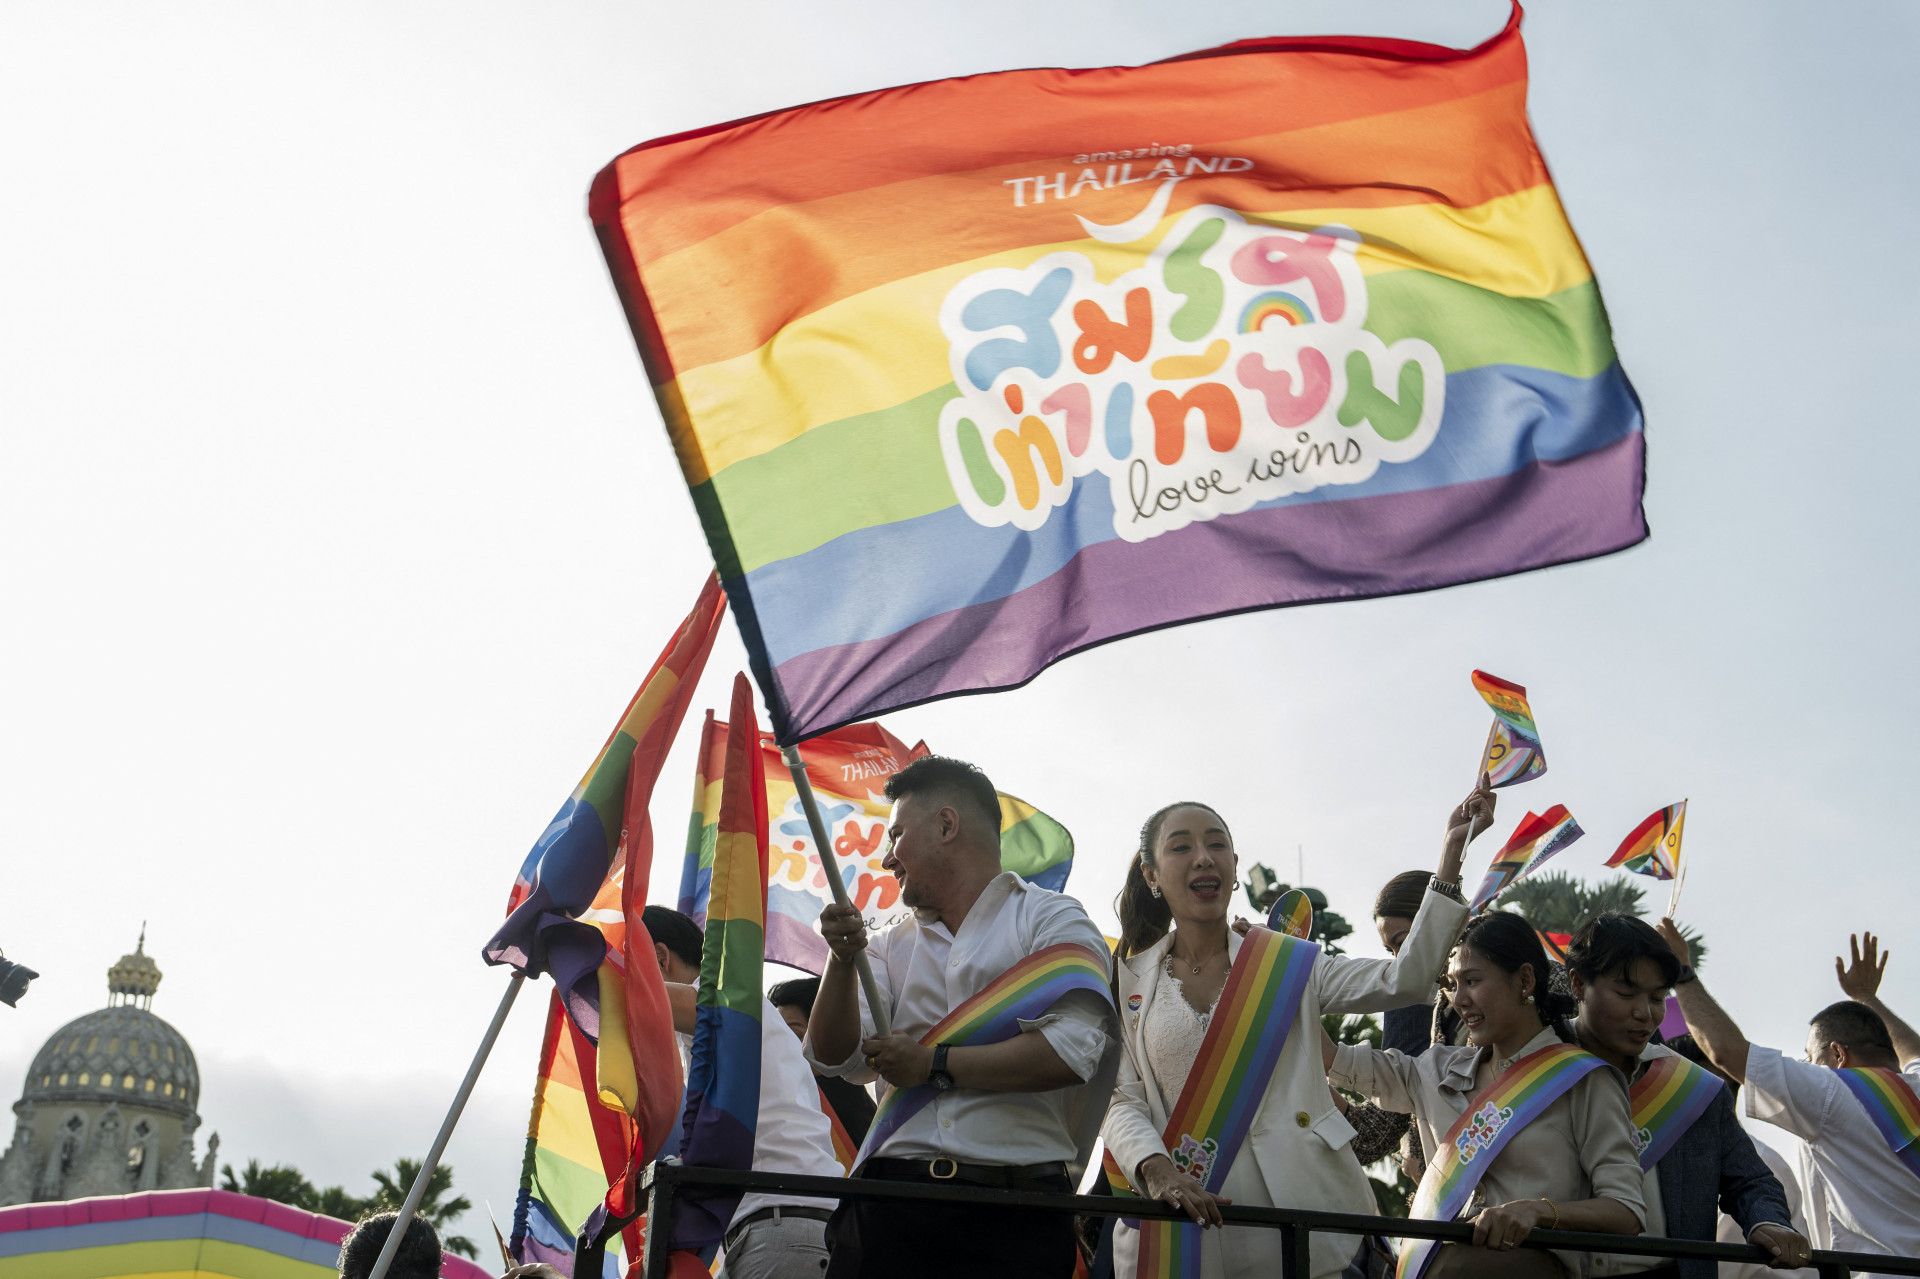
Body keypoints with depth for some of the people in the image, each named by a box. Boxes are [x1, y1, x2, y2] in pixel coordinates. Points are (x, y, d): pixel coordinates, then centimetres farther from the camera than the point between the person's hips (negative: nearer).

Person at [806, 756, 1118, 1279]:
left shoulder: (1052, 918, 4)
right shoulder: (891, 946, 19)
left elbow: (1073, 1050, -11)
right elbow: (835, 1059, 10)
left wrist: (934, 1065, -6)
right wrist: (842, 960, -7)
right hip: (890, 1205, 4)